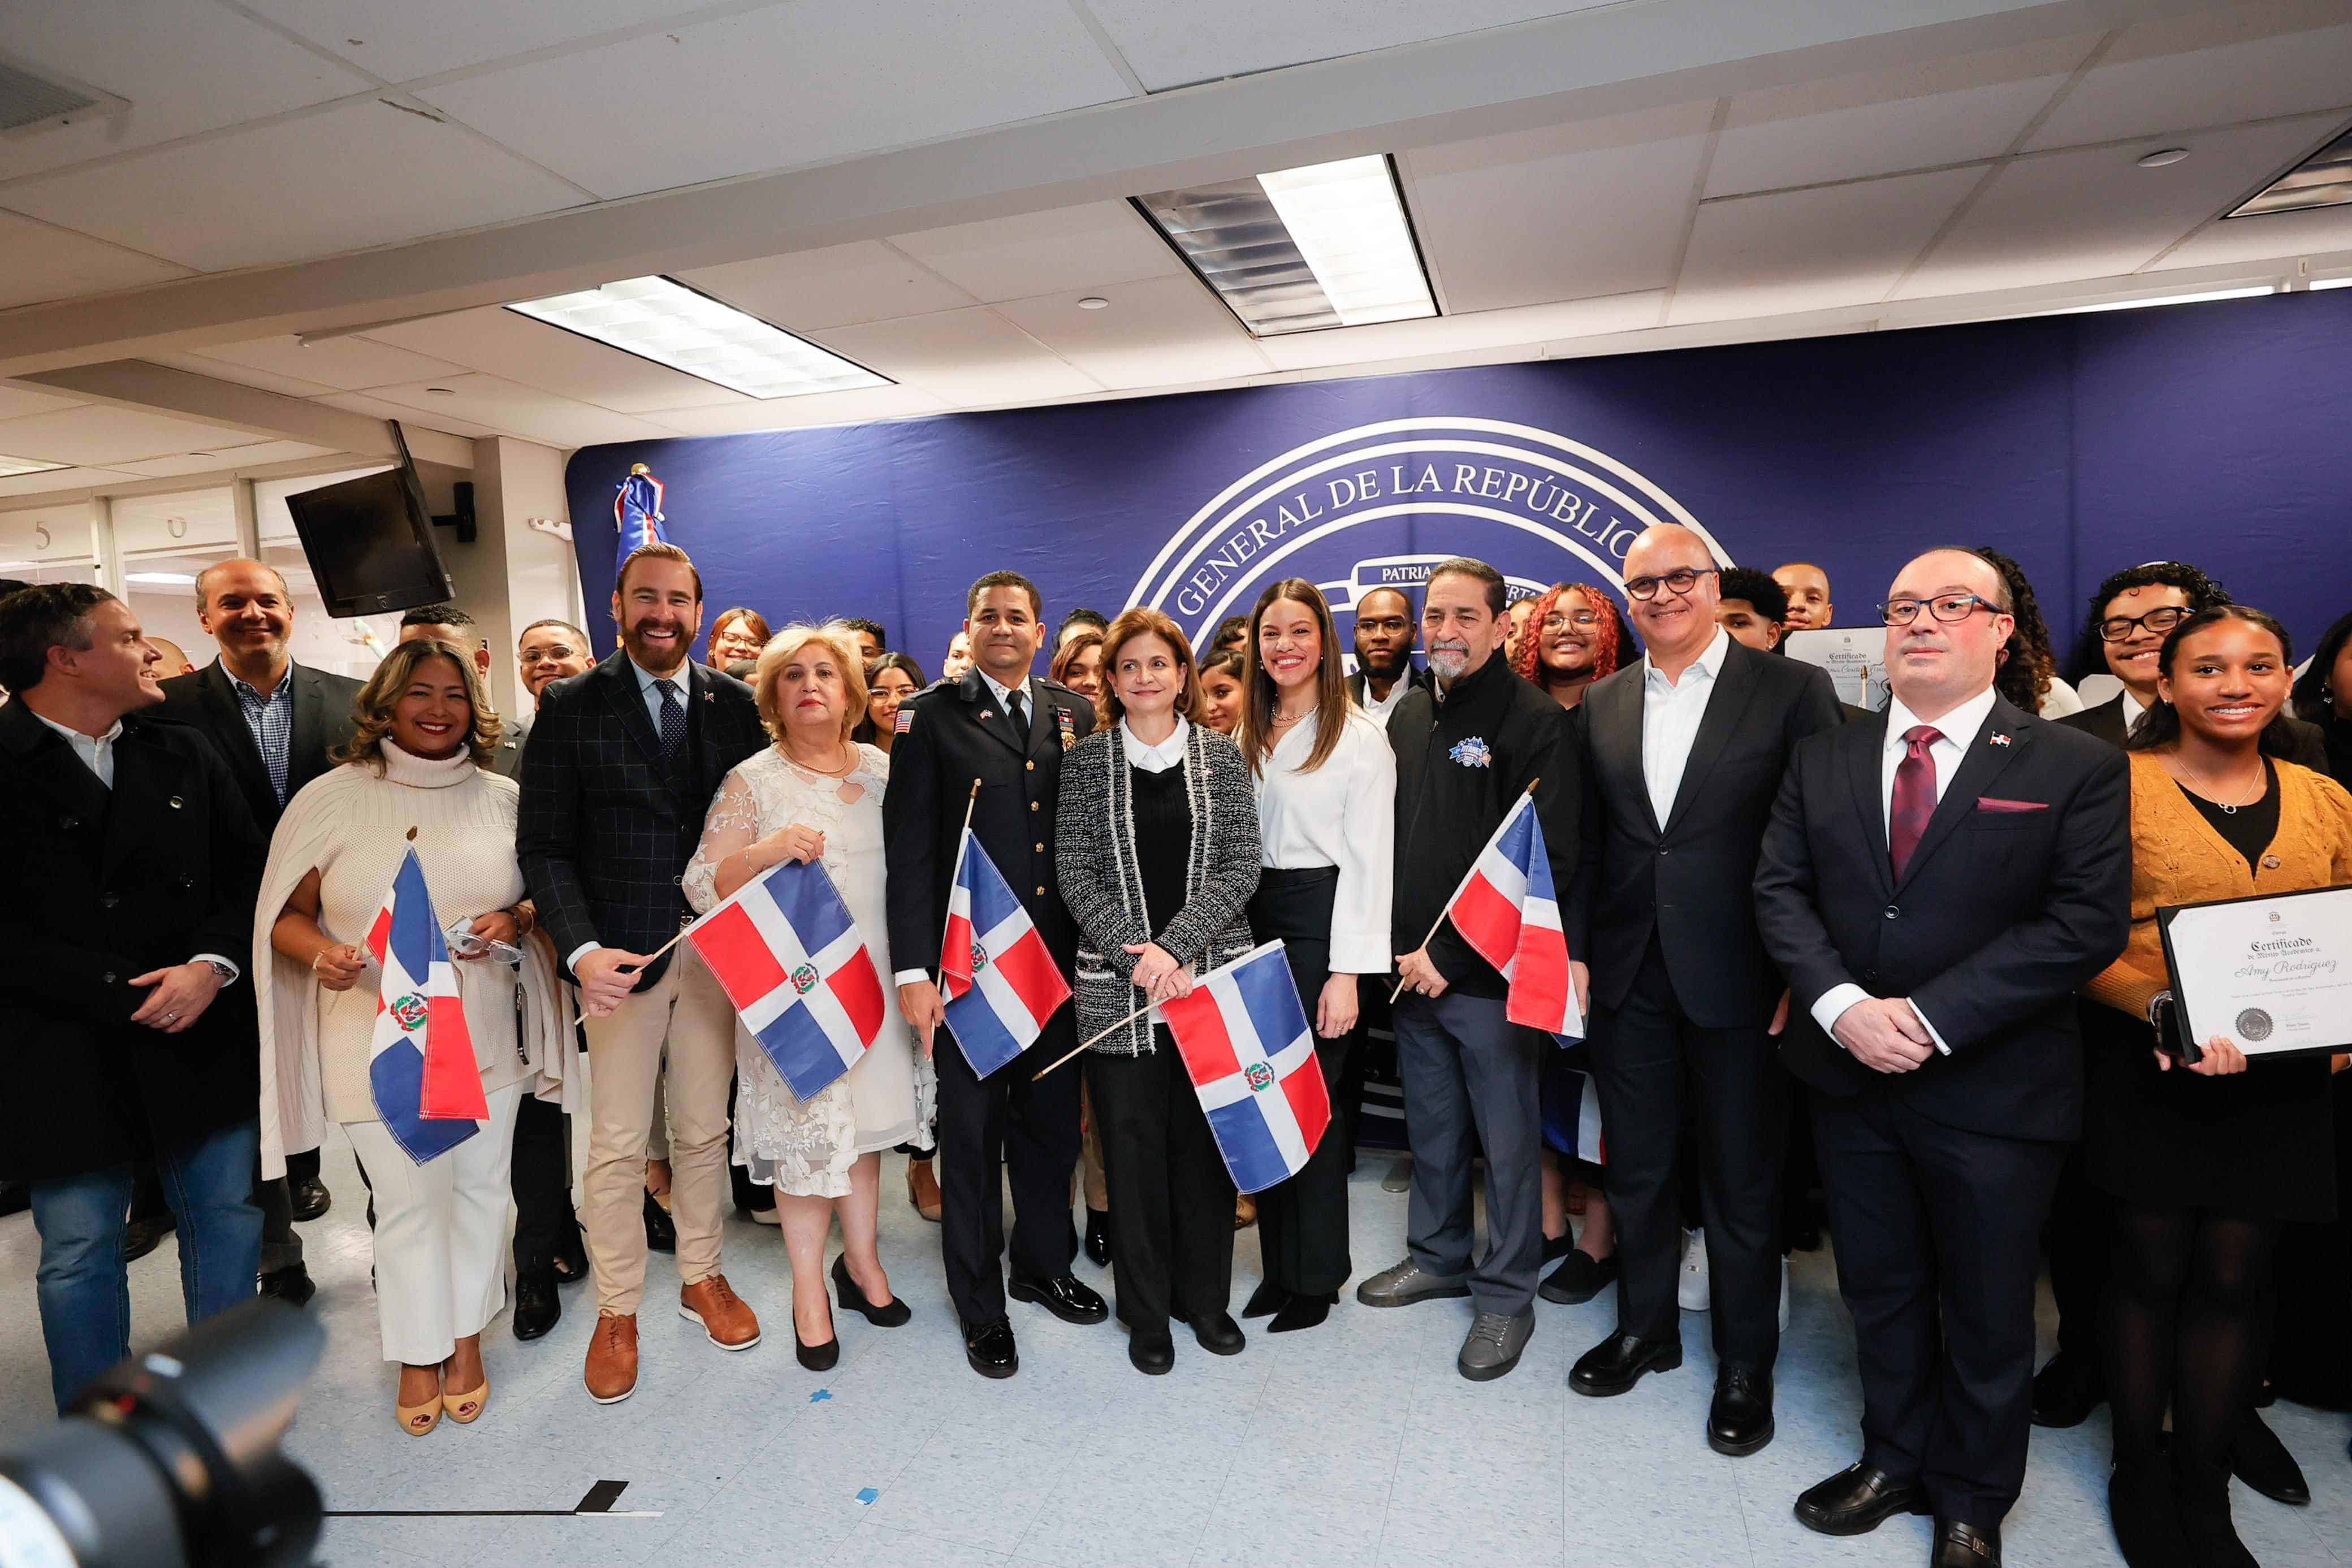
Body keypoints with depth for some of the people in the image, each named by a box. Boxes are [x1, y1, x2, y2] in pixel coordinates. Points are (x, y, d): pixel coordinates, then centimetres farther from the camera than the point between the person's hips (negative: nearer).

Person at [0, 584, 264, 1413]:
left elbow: (246, 873, 4)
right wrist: (120, 992, -16)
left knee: (228, 1215, 14)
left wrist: (212, 965, -12)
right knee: (79, 1253, 10)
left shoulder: (184, 754, 6)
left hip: (202, 1039, 4)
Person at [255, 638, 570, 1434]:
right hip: (379, 1037, -2)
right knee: (408, 1201, 7)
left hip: (485, 1034, 2)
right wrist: (322, 954, -19)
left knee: (479, 1188, 12)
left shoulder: (503, 798, 2)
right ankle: (420, 1355, 29)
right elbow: (287, 915, 1)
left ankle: (467, 1336, 33)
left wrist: (513, 922, -10)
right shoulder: (331, 798, -3)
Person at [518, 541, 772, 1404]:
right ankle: (616, 1311, 27)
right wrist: (582, 950, -19)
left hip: (718, 950, 2)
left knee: (704, 1130, 15)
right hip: (621, 953, -2)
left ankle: (702, 1275, 35)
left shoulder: (735, 703, 4)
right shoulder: (571, 707, -2)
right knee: (617, 1144, 8)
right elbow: (544, 845, -6)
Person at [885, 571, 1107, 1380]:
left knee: (1053, 1121, 17)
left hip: (1059, 956, 4)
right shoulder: (932, 715, -3)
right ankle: (980, 1303, 28)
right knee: (972, 1131, 9)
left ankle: (1044, 1265, 39)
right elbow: (910, 849, -7)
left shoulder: (1075, 715, 8)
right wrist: (913, 969, -12)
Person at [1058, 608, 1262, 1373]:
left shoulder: (1221, 756, 5)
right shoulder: (1086, 761, 4)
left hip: (1211, 977, 1)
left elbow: (1240, 865, -3)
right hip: (1119, 986, 0)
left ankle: (1205, 1295, 29)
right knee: (1132, 1144, 6)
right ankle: (1147, 1310, 24)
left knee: (1206, 1138, 9)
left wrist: (1175, 945, -14)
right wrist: (1137, 952, -13)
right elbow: (1077, 872, -2)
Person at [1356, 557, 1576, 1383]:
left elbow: (1548, 862, -16)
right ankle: (1438, 1255, 39)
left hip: (1487, 972, -6)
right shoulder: (1408, 714, 10)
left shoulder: (1535, 721, -11)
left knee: (1507, 1138, 8)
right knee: (1431, 1126, 20)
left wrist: (1452, 954, -16)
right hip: (1412, 965, 6)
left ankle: (1507, 1293, 26)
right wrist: (1401, 945, 6)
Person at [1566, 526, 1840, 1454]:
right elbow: (1588, 843, 8)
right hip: (1630, 977, 4)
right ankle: (1645, 1329, 39)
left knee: (1742, 1181, 12)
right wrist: (1576, 951, 3)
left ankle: (1745, 1366, 33)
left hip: (1739, 981, -3)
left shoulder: (1793, 690, -5)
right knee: (1638, 1168, 17)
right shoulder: (1603, 704, 7)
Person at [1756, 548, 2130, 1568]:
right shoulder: (1822, 760, 4)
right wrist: (1844, 1007, -15)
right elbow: (1779, 891, 0)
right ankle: (1895, 1462, 41)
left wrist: (1930, 1018, -20)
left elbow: (2089, 922, -13)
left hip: (1992, 1091, -2)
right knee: (1881, 1292, 19)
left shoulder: (2076, 768, -6)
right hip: (1850, 1076, 3)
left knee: (1988, 1313, 15)